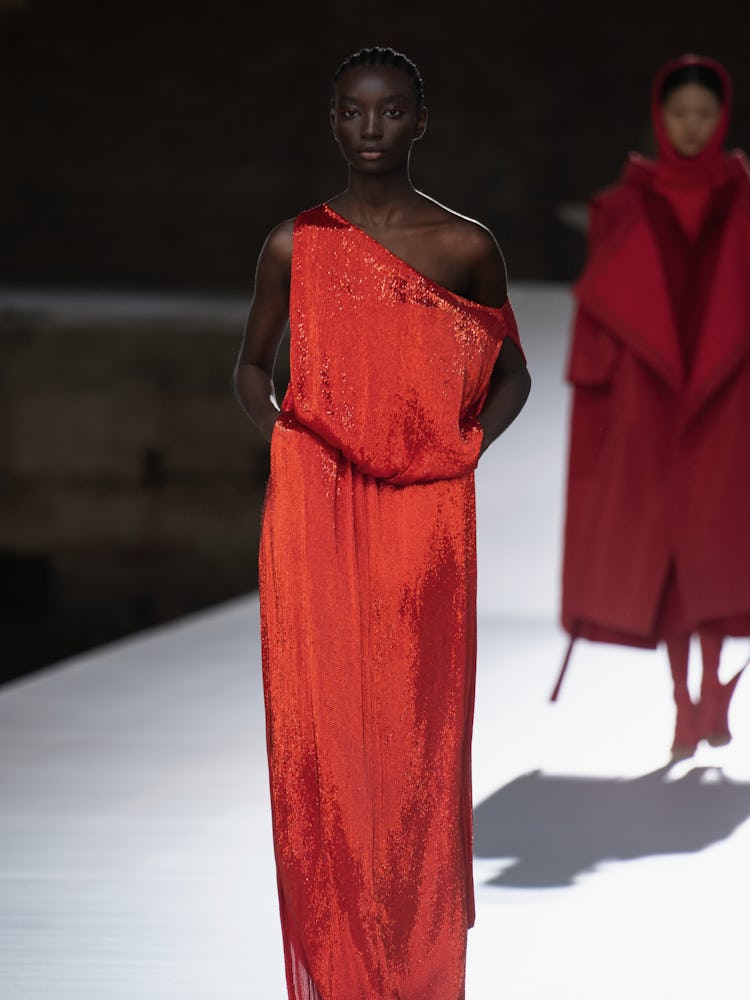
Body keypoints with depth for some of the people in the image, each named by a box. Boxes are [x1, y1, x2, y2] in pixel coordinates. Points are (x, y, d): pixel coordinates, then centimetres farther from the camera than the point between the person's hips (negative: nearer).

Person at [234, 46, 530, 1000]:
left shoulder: (466, 246, 3)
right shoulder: (294, 245, 5)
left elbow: (510, 373, 15)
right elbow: (252, 365, 17)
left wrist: (463, 447, -1)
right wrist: (282, 443, -1)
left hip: (426, 519, 0)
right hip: (313, 517, 0)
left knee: (421, 728, 2)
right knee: (317, 730, 0)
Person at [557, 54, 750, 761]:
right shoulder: (626, 206, 5)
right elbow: (598, 309, 4)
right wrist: (594, 401, -4)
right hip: (649, 407, 0)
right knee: (663, 551, -4)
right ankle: (687, 708, 1)